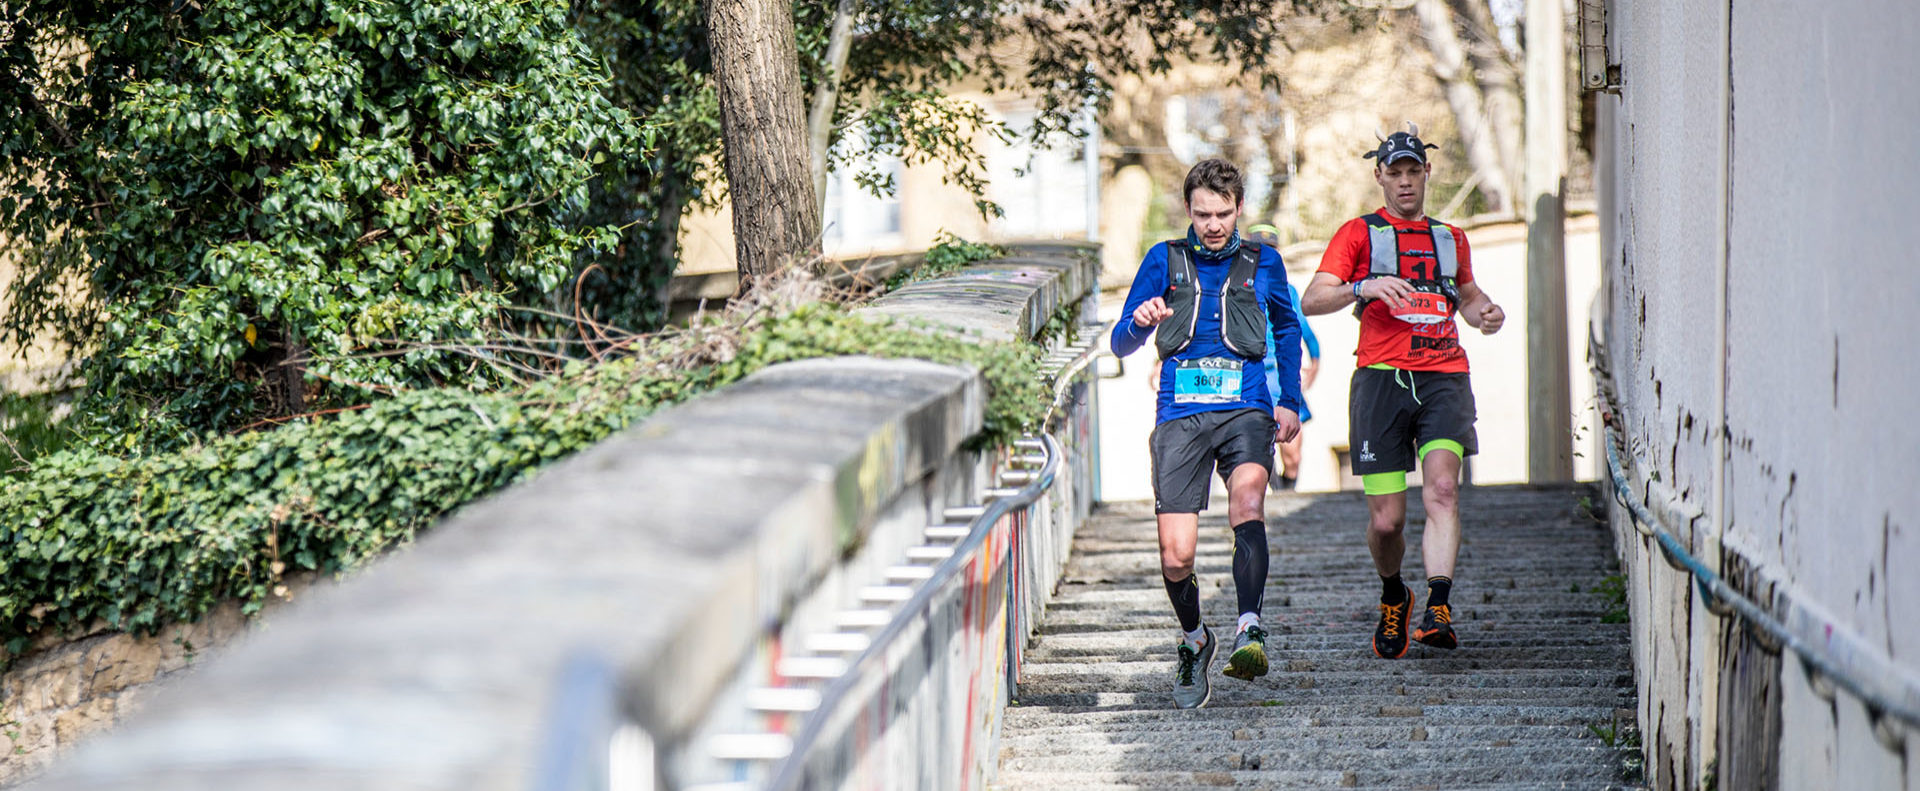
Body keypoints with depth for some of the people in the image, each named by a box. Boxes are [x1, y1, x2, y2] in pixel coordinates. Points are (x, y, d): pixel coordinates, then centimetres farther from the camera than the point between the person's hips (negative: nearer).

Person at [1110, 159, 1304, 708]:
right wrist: (1142, 321, -16)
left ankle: (1249, 631, -40)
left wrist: (1290, 401, 21)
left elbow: (1286, 329, 28)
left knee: (1248, 496, -33)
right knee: (1176, 557, -7)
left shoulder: (1262, 263, 10)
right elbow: (1122, 344, 7)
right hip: (1181, 416, 0)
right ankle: (1193, 639, 23)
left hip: (1245, 411, 0)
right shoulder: (1165, 261, 7)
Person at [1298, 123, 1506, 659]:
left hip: (1444, 376, 2)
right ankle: (1393, 597, 26)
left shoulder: (1450, 239, 23)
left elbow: (1467, 295, 39)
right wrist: (1364, 288, -21)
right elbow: (1312, 301, -2)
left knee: (1442, 487, -23)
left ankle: (1438, 610, -32)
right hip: (1382, 376, -2)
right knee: (1386, 520, -3)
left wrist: (1484, 314, 15)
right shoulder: (1359, 234, 9)